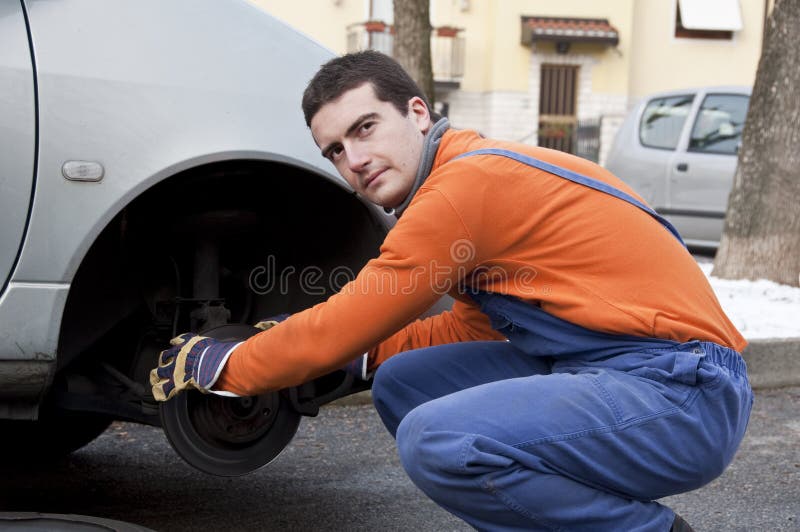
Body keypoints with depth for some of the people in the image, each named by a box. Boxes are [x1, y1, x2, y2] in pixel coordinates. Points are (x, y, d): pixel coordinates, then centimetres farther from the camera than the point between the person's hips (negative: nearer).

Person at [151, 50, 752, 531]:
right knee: (404, 382, 6)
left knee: (438, 441, -26)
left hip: (687, 391, -10)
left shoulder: (467, 182, -17)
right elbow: (466, 328, 20)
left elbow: (341, 328, -11)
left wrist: (222, 364, 4)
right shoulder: (483, 171, 13)